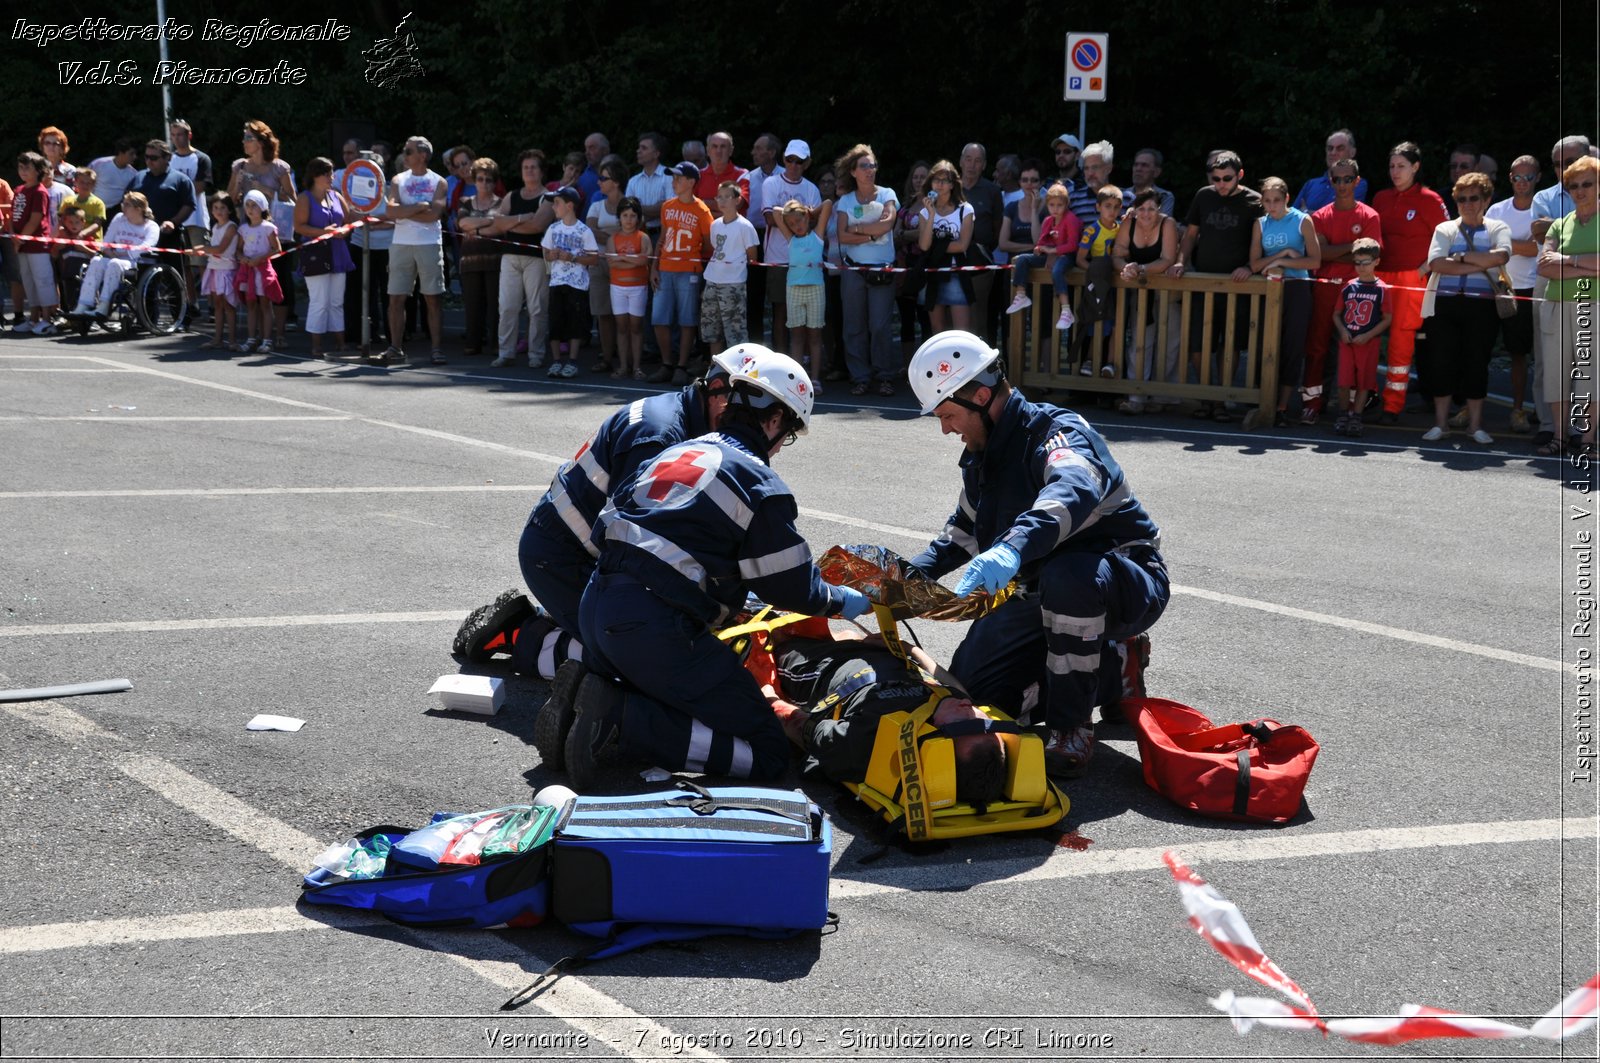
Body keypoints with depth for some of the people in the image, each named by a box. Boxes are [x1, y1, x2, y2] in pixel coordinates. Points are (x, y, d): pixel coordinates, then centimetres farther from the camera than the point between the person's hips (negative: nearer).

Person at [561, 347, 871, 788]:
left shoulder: (676, 453, 19)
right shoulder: (759, 485, -4)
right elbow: (793, 588, 1)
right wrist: (843, 602, 24)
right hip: (655, 632, -8)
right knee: (767, 753, -4)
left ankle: (592, 695, 2)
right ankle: (622, 721, -17)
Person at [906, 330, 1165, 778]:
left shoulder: (1059, 433, -23)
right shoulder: (980, 458, 5)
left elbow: (1074, 493, -48)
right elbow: (963, 531, 23)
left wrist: (1013, 548, -65)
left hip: (1129, 585, -9)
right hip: (1041, 595, 9)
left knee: (1066, 575, -42)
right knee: (970, 687, -1)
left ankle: (1070, 728, -23)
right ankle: (1115, 667, 15)